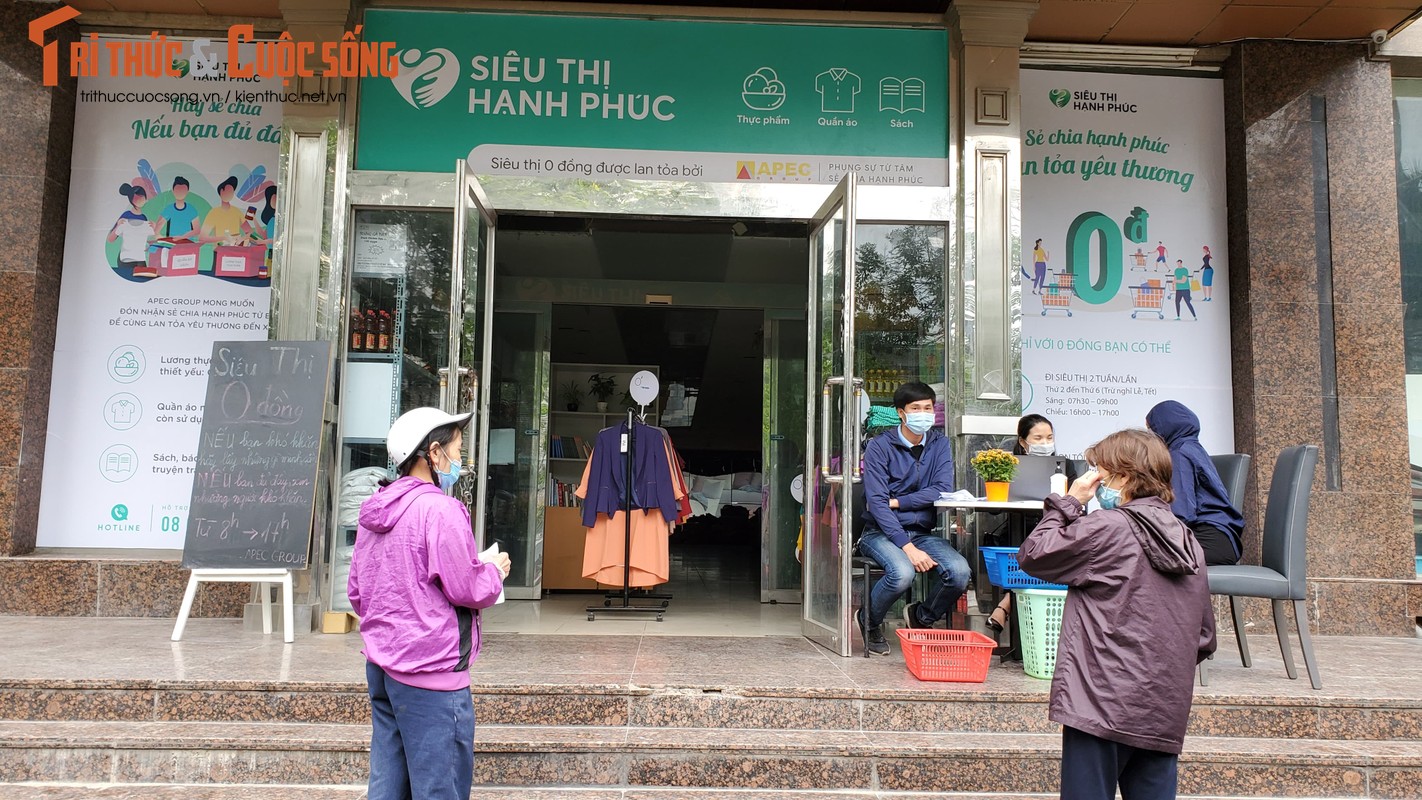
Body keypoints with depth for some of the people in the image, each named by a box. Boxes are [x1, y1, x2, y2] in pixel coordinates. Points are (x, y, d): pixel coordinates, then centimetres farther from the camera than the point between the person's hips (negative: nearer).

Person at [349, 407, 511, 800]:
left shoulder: (374, 511, 11)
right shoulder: (439, 509, -16)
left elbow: (356, 592, 16)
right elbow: (465, 588, -16)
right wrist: (496, 571, 2)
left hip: (381, 662, 9)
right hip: (430, 668, -9)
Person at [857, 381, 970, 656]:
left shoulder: (940, 444, 7)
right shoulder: (880, 446, -7)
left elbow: (943, 489, -7)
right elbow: (876, 503, -15)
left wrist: (896, 502, -14)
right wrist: (907, 547, -24)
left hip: (923, 532, 4)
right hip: (881, 533, -4)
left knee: (959, 571, -23)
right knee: (903, 572, -33)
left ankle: (921, 617, 9)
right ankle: (870, 621, 0)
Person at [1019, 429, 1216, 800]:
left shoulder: (1105, 527, -12)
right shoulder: (1188, 542, 10)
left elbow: (1032, 555, -5)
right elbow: (1205, 638, 15)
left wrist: (1068, 503, 1)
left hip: (1104, 707, -7)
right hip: (1166, 713, 7)